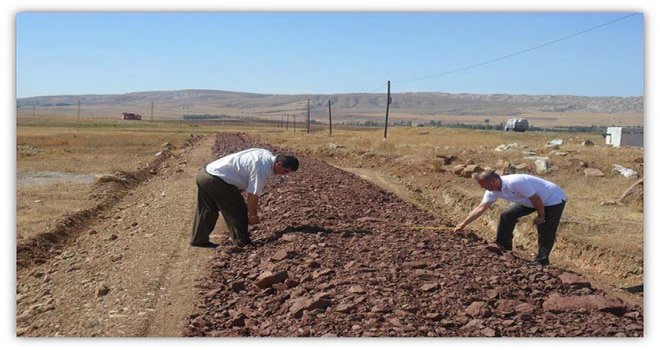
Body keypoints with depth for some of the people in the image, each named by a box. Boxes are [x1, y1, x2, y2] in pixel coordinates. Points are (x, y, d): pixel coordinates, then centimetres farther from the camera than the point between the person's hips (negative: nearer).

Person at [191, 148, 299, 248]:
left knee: (208, 210, 23)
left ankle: (199, 239, 36)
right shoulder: (262, 170, -21)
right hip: (216, 181, -10)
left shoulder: (267, 155, 7)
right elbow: (253, 195, -14)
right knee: (238, 211, 3)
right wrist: (253, 216, 2)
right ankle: (242, 243, 14)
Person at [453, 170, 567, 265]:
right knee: (507, 216, 4)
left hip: (554, 199, -8)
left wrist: (541, 216, -15)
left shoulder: (514, 183, -37)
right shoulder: (493, 191, -10)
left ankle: (541, 263, 3)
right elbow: (481, 207, -6)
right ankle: (503, 248, 15)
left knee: (545, 233, -9)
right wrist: (464, 223, -7)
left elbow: (536, 199, -29)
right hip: (532, 200, 9)